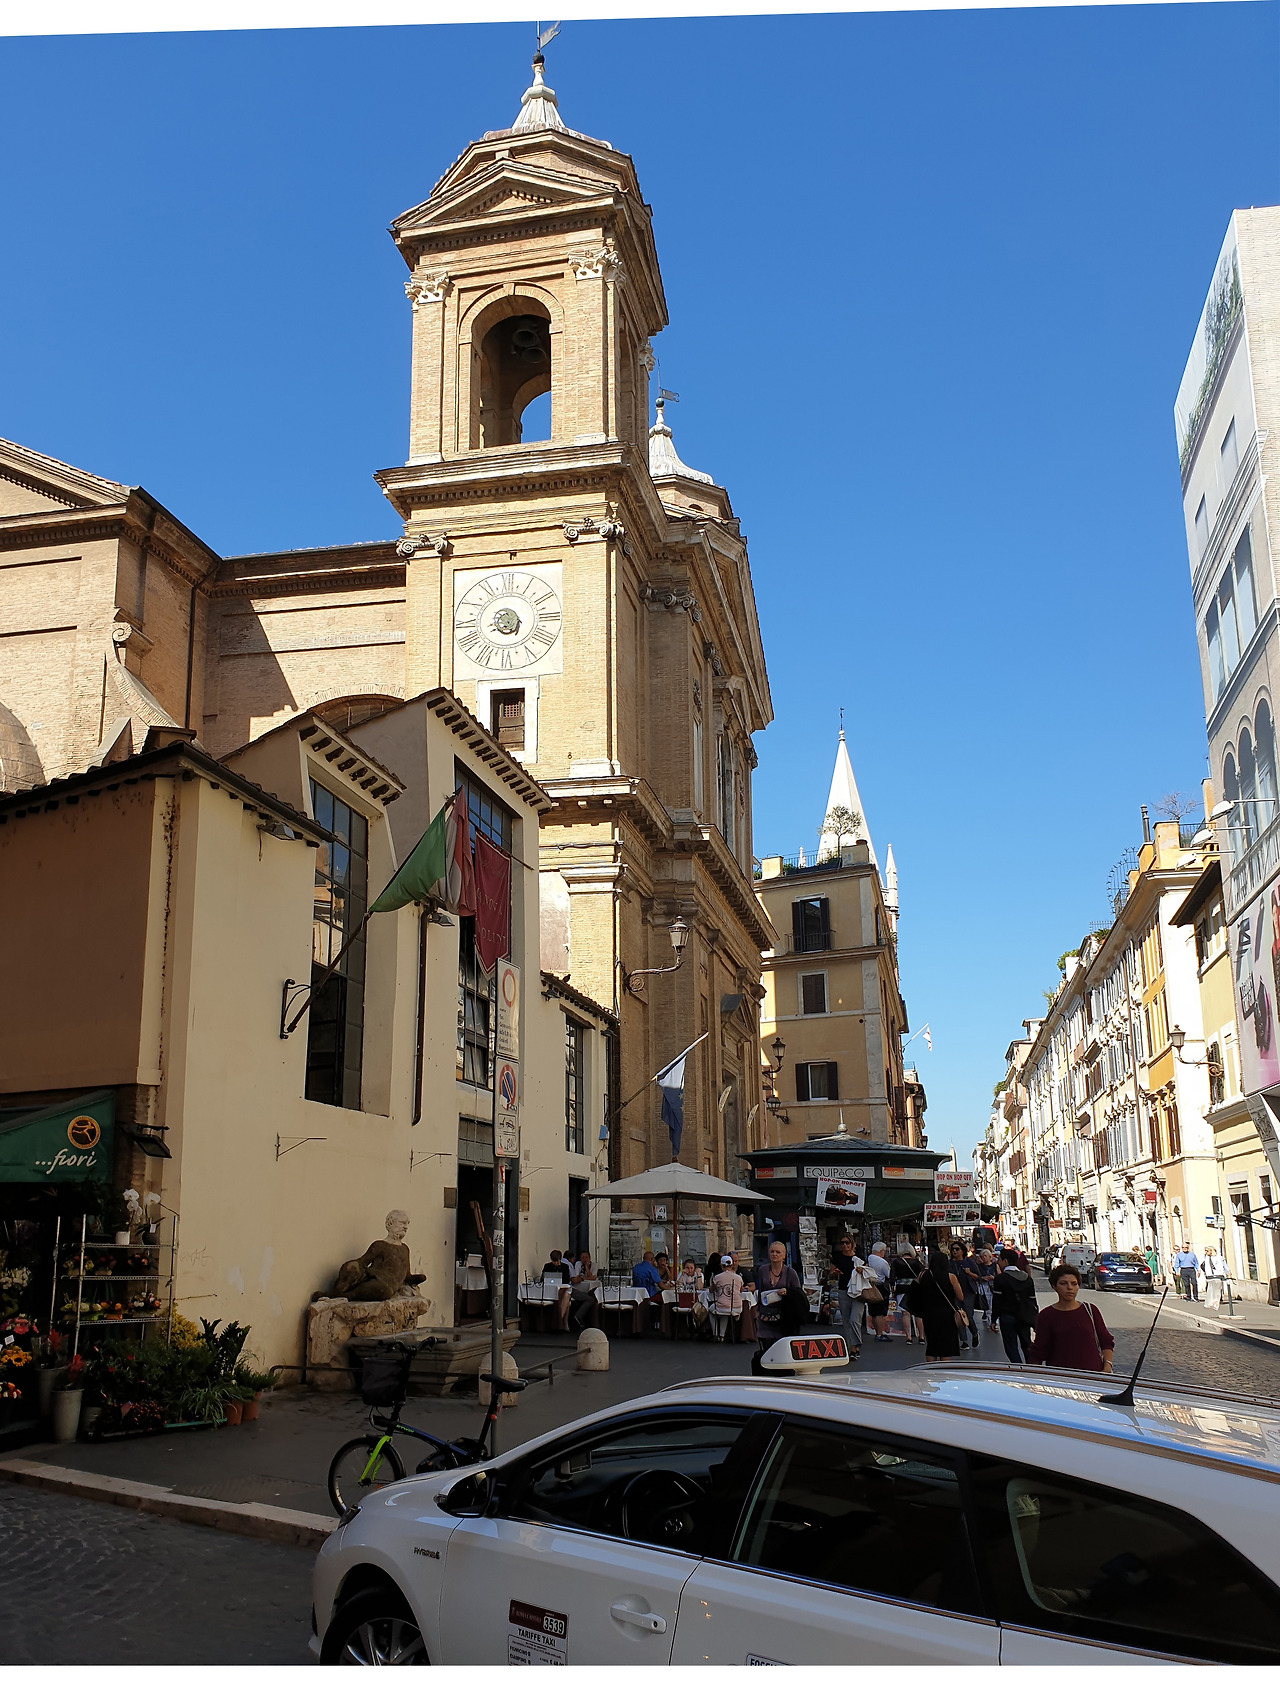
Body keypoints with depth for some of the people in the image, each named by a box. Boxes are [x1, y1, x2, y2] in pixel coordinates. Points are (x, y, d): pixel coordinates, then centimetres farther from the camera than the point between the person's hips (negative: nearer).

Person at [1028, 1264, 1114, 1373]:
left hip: (1093, 1373, 1)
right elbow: (1038, 1354, 6)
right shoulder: (1046, 1316, 4)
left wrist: (1107, 1365, 0)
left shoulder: (1091, 1310, 11)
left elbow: (1106, 1342, 14)